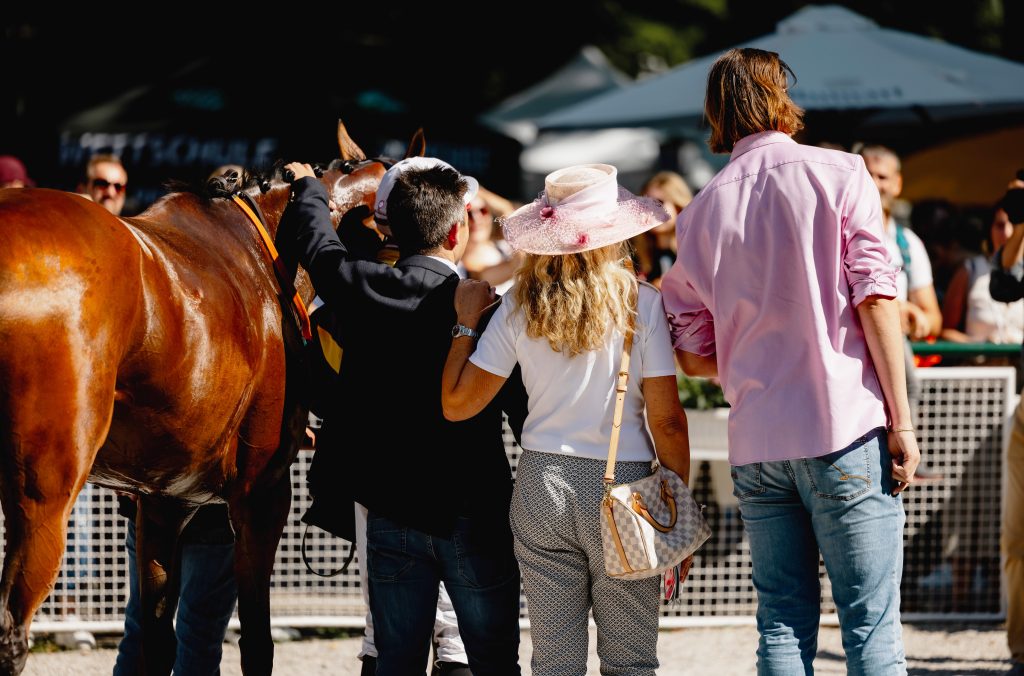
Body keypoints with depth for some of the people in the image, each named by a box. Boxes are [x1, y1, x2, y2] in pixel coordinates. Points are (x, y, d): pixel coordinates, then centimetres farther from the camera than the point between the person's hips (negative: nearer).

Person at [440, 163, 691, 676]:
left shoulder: (520, 307, -1)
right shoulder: (641, 303, -7)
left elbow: (457, 403, 2)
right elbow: (666, 420, -6)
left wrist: (467, 321, 14)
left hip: (542, 486, 2)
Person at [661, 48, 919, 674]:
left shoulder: (701, 212, 10)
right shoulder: (838, 174, 0)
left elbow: (695, 356, 12)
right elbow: (875, 297, -8)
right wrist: (901, 422, -6)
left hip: (757, 443, 4)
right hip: (845, 433, -4)